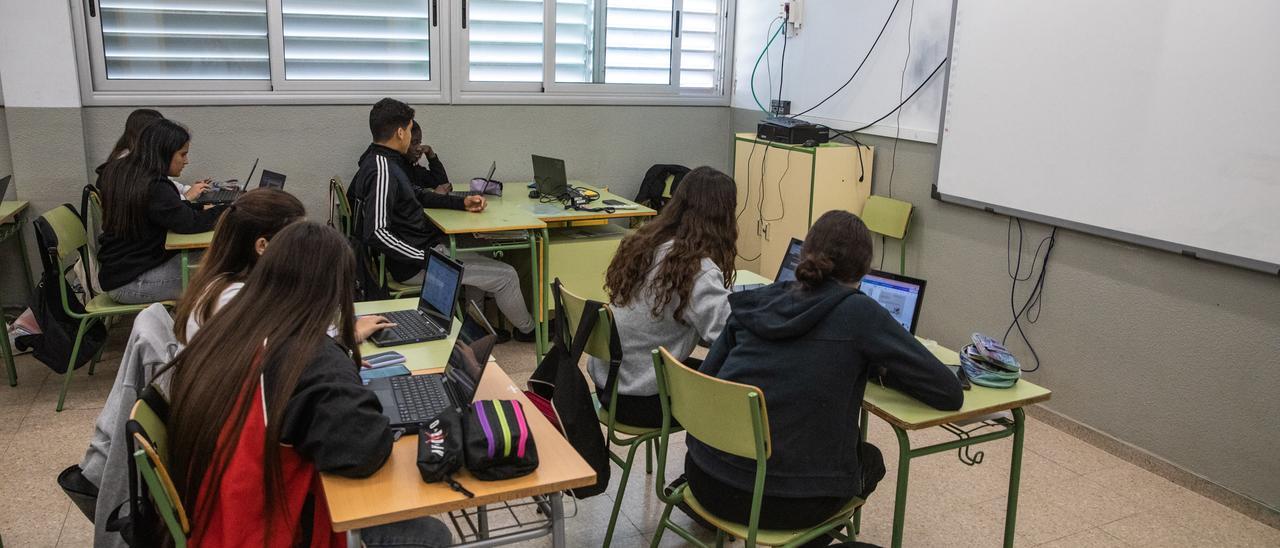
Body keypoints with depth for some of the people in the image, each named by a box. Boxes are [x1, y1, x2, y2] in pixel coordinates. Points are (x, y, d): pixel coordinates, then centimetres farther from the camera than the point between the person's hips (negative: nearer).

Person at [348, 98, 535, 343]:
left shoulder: (381, 160, 7)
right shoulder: (382, 171, -24)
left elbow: (415, 195, 19)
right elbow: (376, 233, -29)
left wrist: (462, 202, 10)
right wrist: (427, 259, -26)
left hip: (423, 246, 11)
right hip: (413, 266, -11)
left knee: (483, 254, 29)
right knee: (506, 276, -5)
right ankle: (528, 330, 21)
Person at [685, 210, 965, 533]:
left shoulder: (757, 302, 5)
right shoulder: (859, 313, -8)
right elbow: (950, 393, -5)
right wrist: (877, 368, 12)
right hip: (789, 502, -4)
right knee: (869, 458, 28)